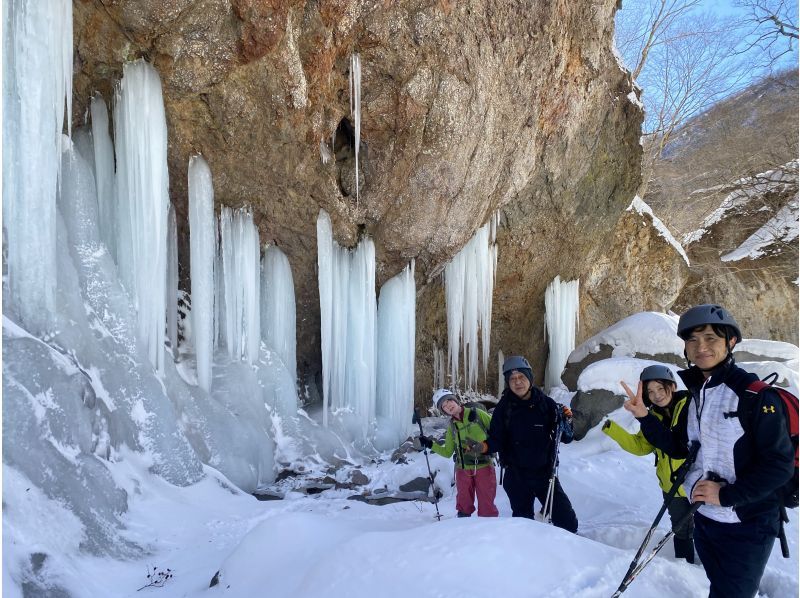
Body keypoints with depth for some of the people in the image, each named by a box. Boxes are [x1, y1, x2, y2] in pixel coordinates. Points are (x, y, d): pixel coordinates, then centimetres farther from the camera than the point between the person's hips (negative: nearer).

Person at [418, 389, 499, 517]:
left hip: (484, 466, -3)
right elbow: (447, 452, 14)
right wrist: (430, 444, 3)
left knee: (487, 508, -1)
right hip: (463, 469, 3)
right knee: (464, 507, 9)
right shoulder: (452, 426, 9)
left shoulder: (477, 414, -2)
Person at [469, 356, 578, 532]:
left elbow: (566, 438, 1)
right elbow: (497, 440, -5)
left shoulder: (545, 403, -5)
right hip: (517, 477, 0)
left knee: (568, 521, 1)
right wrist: (484, 447, -25)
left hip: (545, 473, 0)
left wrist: (566, 421, -19)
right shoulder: (504, 407, -6)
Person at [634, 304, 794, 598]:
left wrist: (726, 494, -21)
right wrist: (644, 417, -3)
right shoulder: (694, 393, 5)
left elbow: (780, 464, -18)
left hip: (746, 526, -7)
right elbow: (679, 448, 8)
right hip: (704, 517, 7)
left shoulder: (754, 394, -17)